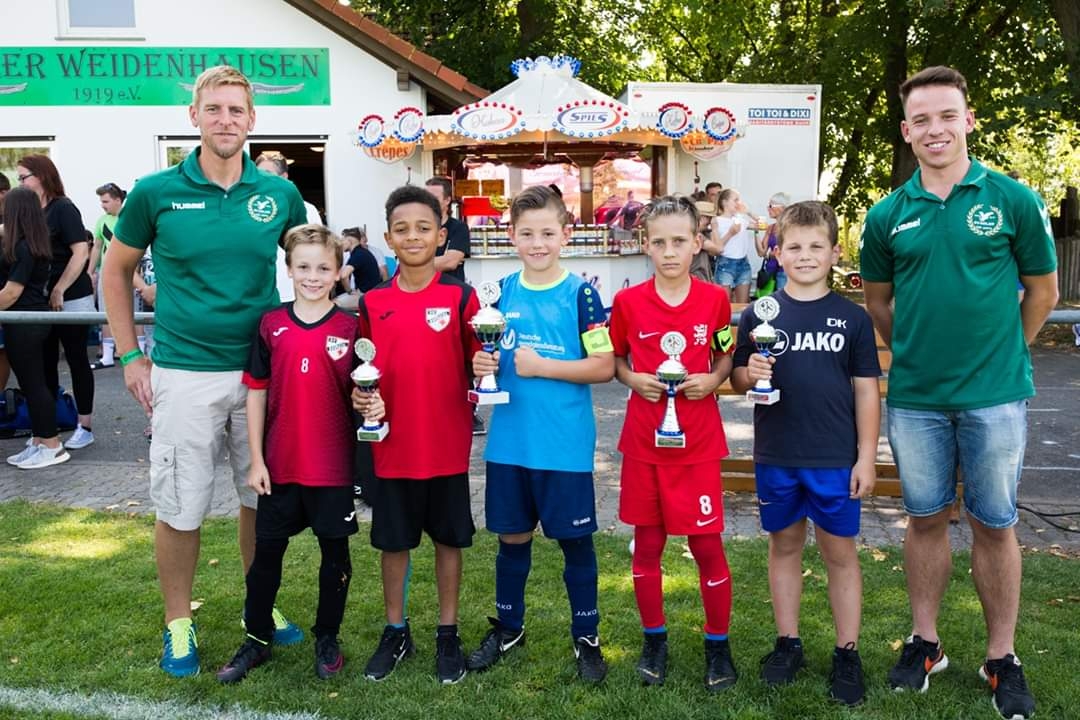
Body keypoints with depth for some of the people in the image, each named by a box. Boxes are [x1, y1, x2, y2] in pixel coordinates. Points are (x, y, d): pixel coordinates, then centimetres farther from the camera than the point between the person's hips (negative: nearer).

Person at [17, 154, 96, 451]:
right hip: (42, 301, 7)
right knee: (46, 363, 12)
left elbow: (80, 253, -16)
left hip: (71, 300, -7)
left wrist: (59, 291, -17)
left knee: (77, 360, 2)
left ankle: (85, 426, 11)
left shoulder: (63, 208, -10)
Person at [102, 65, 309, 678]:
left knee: (263, 498, 13)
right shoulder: (156, 192, -4)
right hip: (184, 375, -2)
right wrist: (130, 356, 4)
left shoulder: (280, 193, 0)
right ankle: (178, 621, 27)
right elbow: (116, 270, 9)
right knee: (180, 509, 6)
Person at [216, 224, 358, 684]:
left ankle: (327, 639, 29)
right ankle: (257, 640, 30)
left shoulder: (349, 329, -4)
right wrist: (256, 459, -1)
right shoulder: (271, 325, -1)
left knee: (335, 552, 11)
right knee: (266, 552, 12)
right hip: (280, 463, 1)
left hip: (334, 464, -1)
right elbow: (257, 392, 2)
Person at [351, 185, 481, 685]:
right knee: (393, 541, 13)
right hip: (392, 446, 2)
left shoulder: (460, 297, -4)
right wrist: (361, 396, -8)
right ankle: (395, 632, 31)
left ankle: (448, 634, 27)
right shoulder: (373, 303, 3)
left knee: (448, 539, 11)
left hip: (447, 446, -2)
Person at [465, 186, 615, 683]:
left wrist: (542, 366, -17)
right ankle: (508, 627, 35)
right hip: (509, 441, 4)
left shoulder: (580, 294, -7)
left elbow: (605, 366, -11)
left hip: (566, 445, -3)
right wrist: (482, 366, -8)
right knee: (512, 536, 16)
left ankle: (586, 636, 26)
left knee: (575, 539, 8)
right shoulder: (501, 292, 5)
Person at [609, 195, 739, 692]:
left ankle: (718, 645, 23)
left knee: (707, 544, 4)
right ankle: (654, 640, 29)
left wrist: (712, 380, -9)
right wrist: (633, 379, -10)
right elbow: (613, 360, 9)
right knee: (647, 544, 10)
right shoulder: (628, 302, -4)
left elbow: (725, 357, 11)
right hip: (643, 440, 1)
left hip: (698, 441, 0)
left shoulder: (715, 299, -3)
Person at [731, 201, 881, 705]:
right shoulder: (760, 314, 1)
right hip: (775, 457, 1)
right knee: (784, 546, 14)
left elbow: (866, 390, 1)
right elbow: (737, 380, 5)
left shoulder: (852, 317, -1)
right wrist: (751, 374, -18)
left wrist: (866, 457, -2)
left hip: (835, 459, -1)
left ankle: (847, 654, 22)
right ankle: (788, 642, 29)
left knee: (840, 552, 8)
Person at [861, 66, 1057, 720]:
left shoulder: (1013, 200, -3)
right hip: (915, 398, 2)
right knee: (926, 519, 13)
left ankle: (1003, 659, 23)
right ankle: (926, 643, 28)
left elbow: (1044, 290, 5)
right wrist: (915, 351, 11)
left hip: (995, 397, -2)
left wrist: (1001, 354, 9)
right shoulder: (888, 215, 2)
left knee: (995, 525, 8)